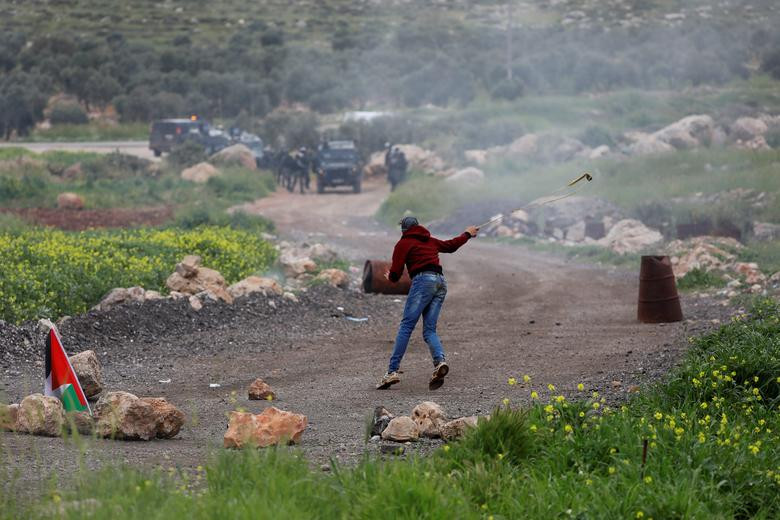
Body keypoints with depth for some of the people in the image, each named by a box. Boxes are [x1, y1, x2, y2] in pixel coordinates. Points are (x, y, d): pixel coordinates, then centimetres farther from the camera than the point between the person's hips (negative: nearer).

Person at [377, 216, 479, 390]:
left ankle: (392, 371, -18)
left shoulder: (404, 244, 8)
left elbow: (395, 274, 3)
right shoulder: (430, 241, 25)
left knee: (406, 326, -10)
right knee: (429, 330, 5)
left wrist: (390, 277, 27)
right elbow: (451, 245, 42)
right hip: (441, 282, 6)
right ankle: (440, 361, -23)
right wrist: (467, 234, 60)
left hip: (423, 280, -6)